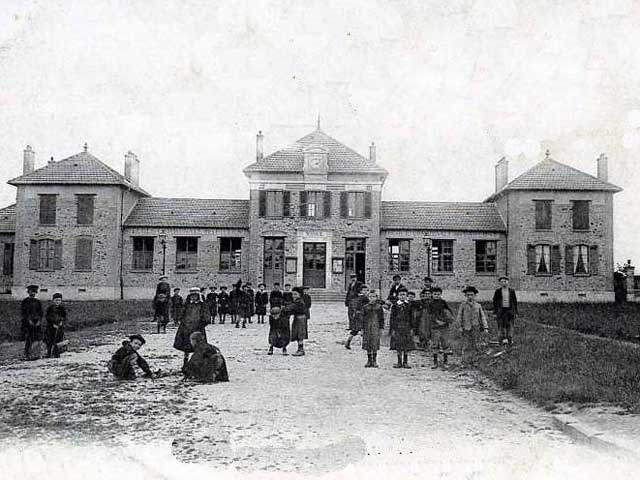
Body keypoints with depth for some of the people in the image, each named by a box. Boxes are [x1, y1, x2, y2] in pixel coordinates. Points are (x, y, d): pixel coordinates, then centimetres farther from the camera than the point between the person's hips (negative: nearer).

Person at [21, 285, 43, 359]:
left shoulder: (38, 302, 14)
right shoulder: (24, 302, 3)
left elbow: (41, 313, 12)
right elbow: (22, 313, -3)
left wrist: (39, 321, -4)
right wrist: (29, 320, -13)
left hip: (36, 323, 3)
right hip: (27, 323, -3)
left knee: (38, 339, -3)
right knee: (28, 340, -6)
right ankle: (27, 355, -2)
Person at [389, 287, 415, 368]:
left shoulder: (409, 305, 6)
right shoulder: (394, 306, 3)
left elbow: (412, 318, 7)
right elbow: (392, 318, 3)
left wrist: (412, 328, 1)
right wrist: (392, 329, -3)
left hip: (407, 328, 1)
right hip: (397, 328, -1)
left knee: (407, 346, 2)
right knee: (398, 346, 1)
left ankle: (405, 362, 10)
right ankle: (399, 362, 10)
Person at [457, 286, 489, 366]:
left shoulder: (478, 306, 6)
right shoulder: (463, 305, 2)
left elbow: (482, 317, 7)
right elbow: (459, 317, 4)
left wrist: (485, 327, -1)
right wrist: (460, 326, -5)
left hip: (476, 328, 2)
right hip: (466, 329, -2)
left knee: (474, 346, 6)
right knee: (466, 346, -5)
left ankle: (473, 361, 16)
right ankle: (464, 361, 0)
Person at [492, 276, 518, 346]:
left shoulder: (512, 291, 6)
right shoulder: (497, 291, 3)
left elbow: (515, 301, 10)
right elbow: (494, 302, 4)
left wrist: (515, 312, 7)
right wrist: (495, 312, -1)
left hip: (510, 310, 1)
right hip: (501, 310, -1)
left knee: (510, 326, 1)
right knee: (501, 326, -3)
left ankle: (510, 340, 6)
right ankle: (503, 338, 3)